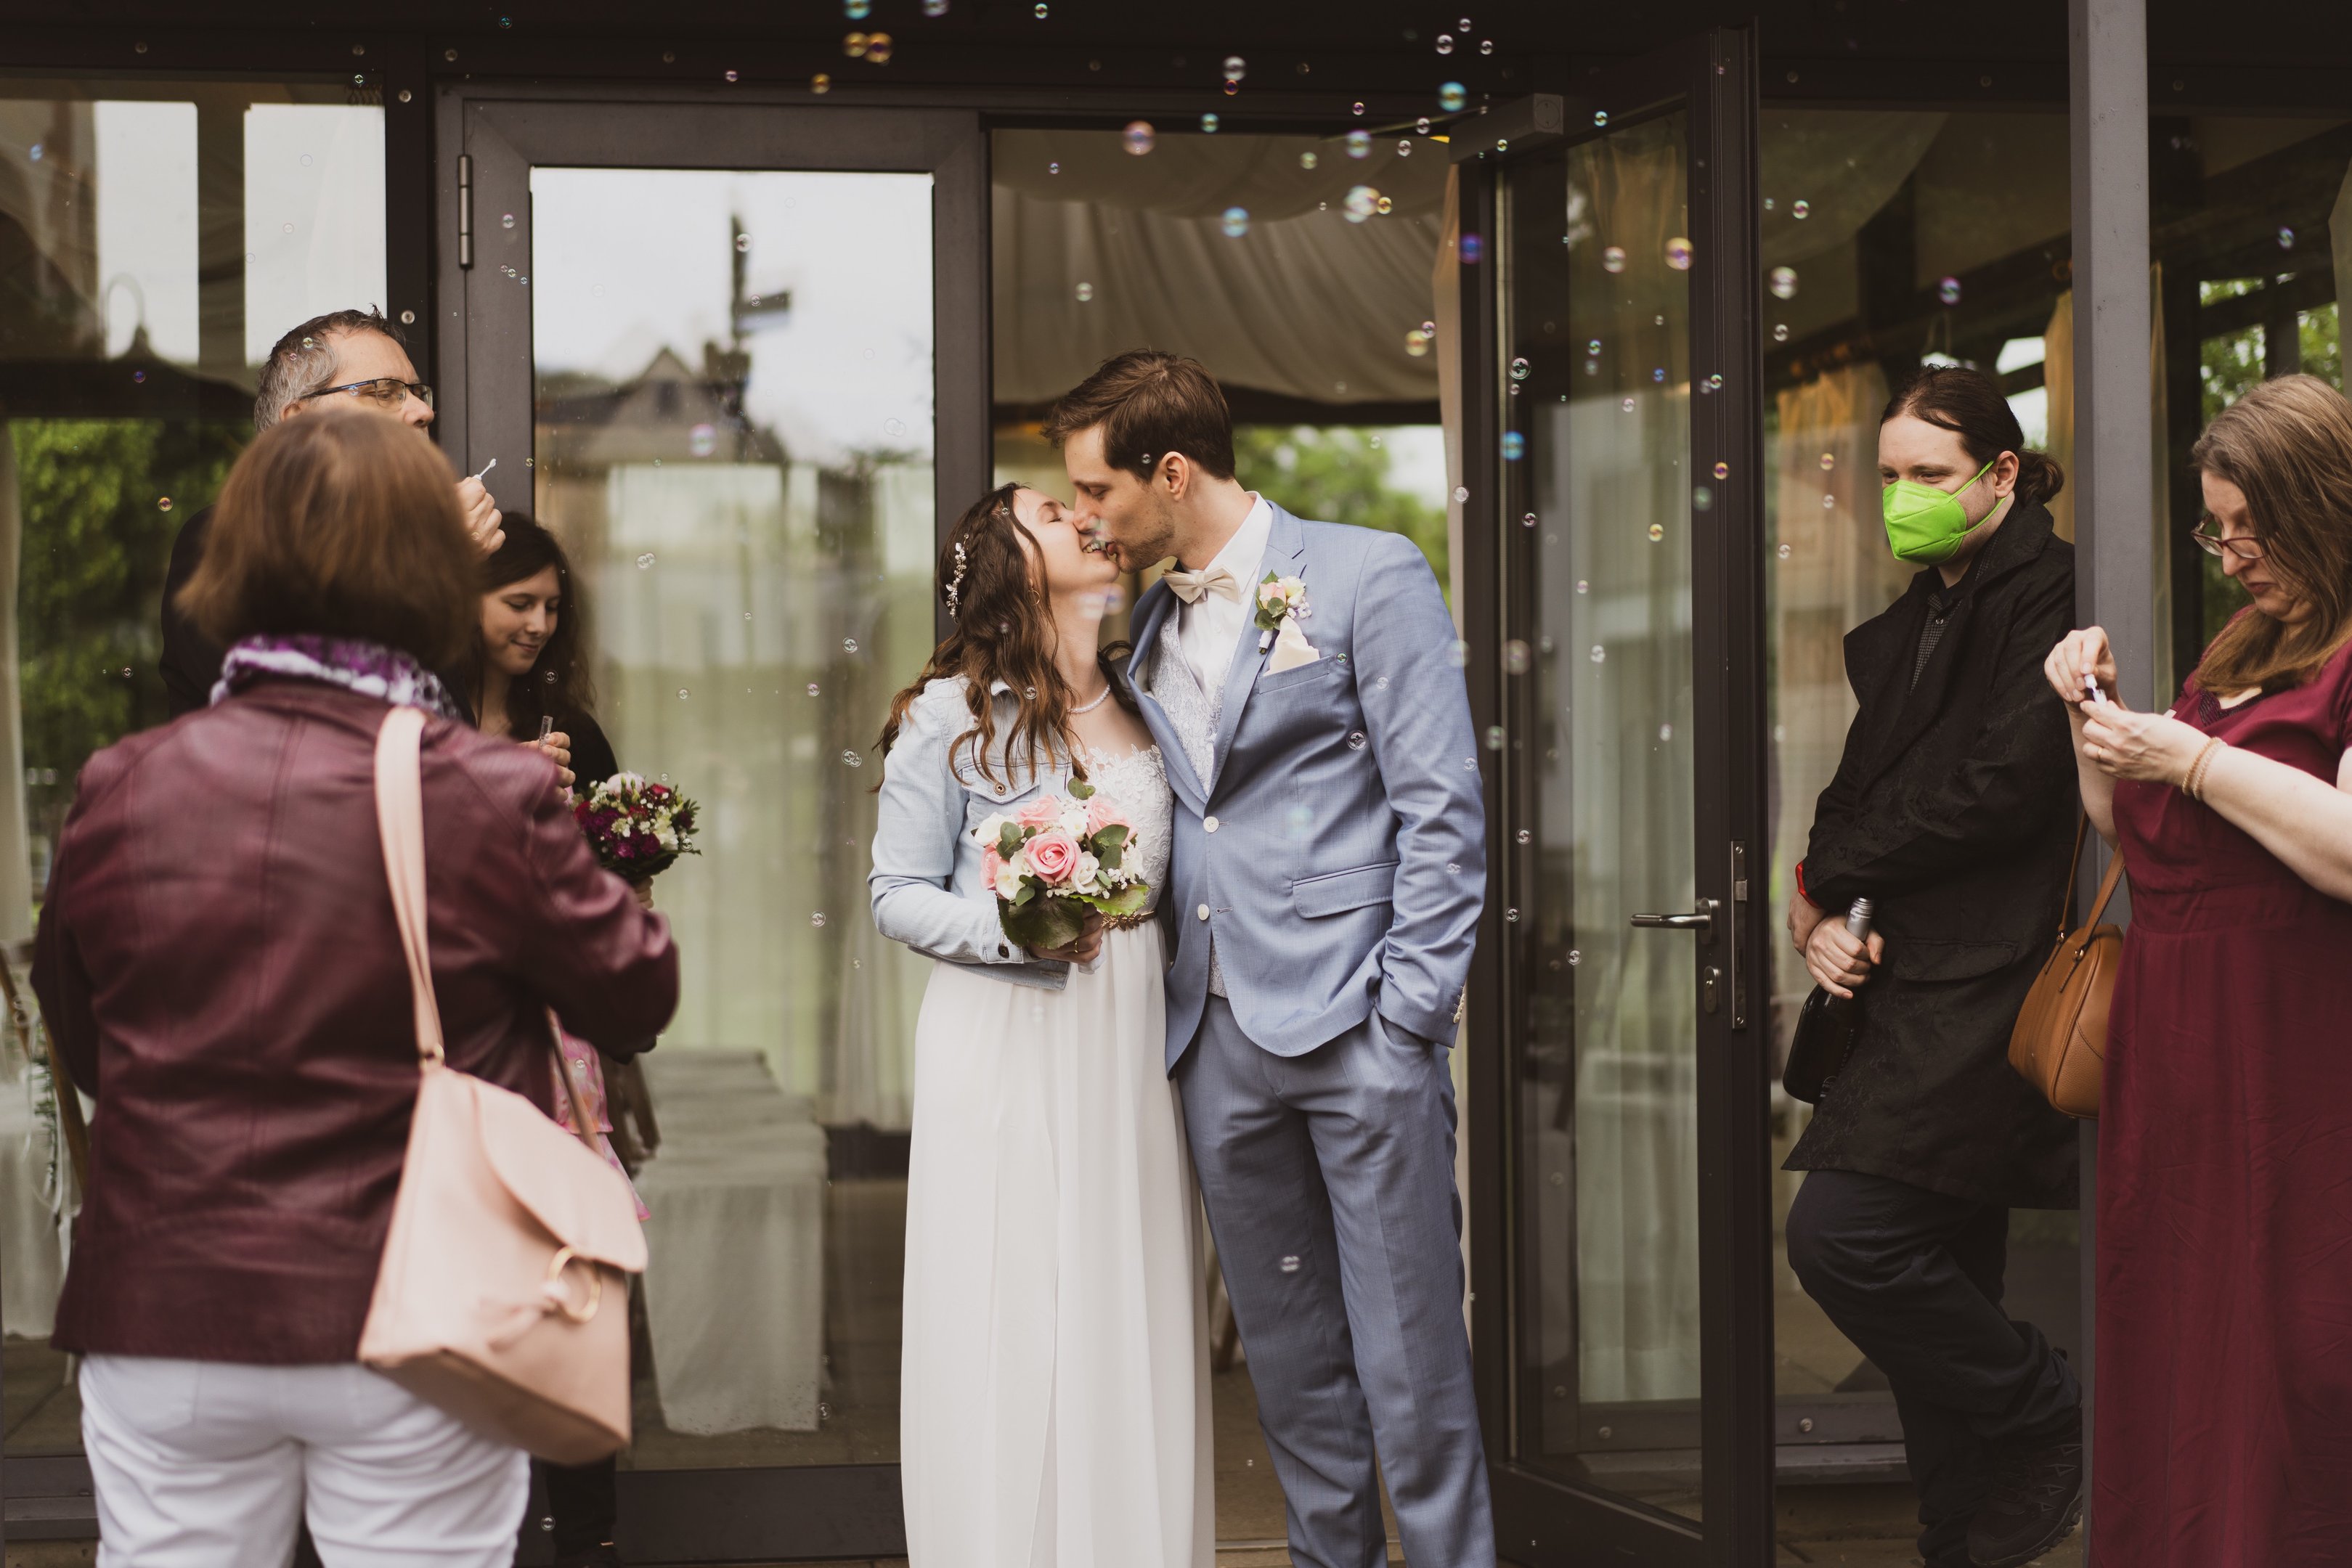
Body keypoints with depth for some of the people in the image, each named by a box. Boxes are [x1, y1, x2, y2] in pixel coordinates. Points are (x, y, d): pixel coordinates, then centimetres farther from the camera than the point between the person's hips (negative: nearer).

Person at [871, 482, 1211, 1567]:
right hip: (1003, 1040, -4)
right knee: (1006, 1324, -4)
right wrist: (1015, 926, -16)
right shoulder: (952, 714, -2)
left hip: (1128, 1038, 4)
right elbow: (899, 896, -2)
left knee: (1134, 1319, 3)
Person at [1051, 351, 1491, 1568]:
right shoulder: (1152, 623, 16)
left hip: (1352, 1025, -6)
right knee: (1288, 1353, 11)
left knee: (1407, 1354, -4)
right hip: (1219, 1037, 6)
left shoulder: (1367, 577, -4)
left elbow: (1441, 811, -8)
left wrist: (1412, 1012, -12)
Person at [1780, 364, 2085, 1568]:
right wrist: (1822, 923, -1)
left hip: (1982, 990, -9)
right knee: (1938, 1291, 9)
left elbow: (2004, 786, -17)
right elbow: (1861, 792, 20)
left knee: (1841, 1235, -18)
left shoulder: (2049, 594, -7)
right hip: (1909, 984, 9)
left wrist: (1826, 879, -7)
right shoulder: (1915, 623, 20)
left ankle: (2043, 1424, 1)